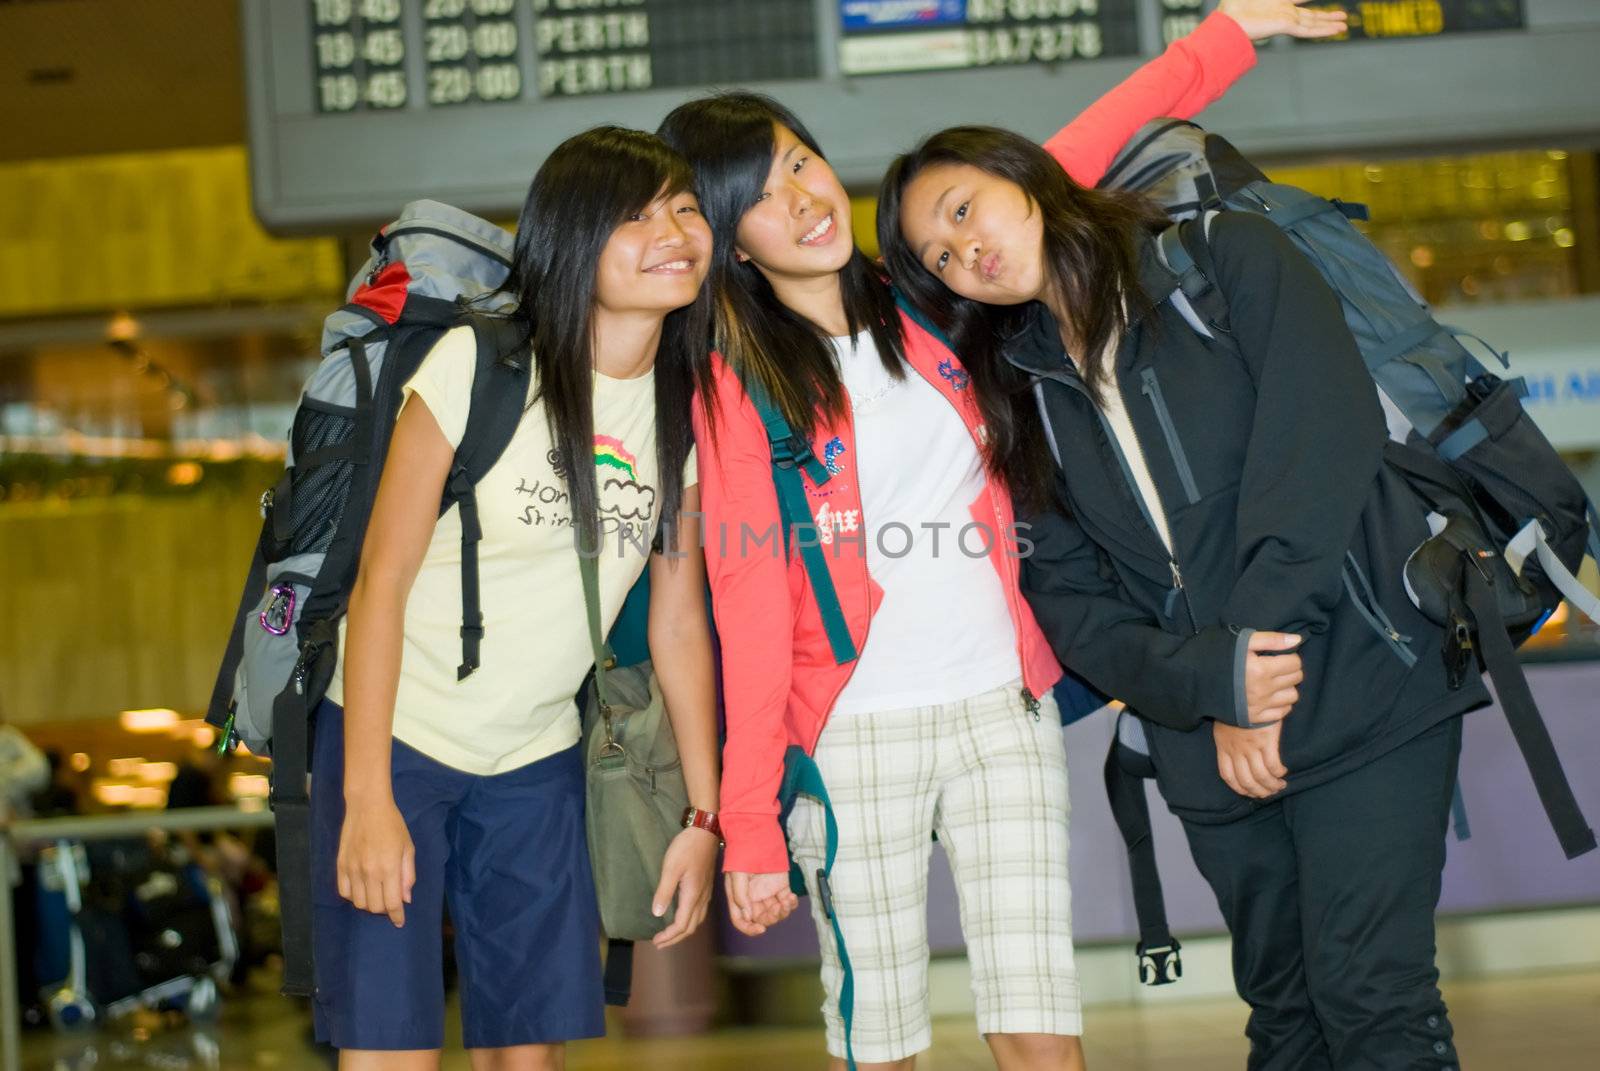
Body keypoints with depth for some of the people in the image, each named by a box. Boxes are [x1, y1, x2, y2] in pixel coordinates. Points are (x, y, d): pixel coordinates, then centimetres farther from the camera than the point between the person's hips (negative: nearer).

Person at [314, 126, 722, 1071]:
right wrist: (367, 797, -18)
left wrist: (708, 814, 4)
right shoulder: (477, 365, -15)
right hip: (396, 735, -4)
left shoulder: (689, 414, -1)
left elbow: (680, 622, 5)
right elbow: (382, 580, -14)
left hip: (537, 761, 5)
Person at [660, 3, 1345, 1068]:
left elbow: (1066, 168, 15)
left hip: (1003, 707, 2)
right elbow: (750, 604, -7)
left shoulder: (929, 304, 8)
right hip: (850, 732, -2)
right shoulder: (737, 385, -1)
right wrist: (751, 819, -13)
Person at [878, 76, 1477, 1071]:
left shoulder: (1229, 257, 0)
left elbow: (1326, 432, -12)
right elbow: (1067, 595, 4)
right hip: (1212, 747, 5)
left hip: (1360, 681, -4)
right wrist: (1210, 688, -13)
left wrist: (1261, 644, -17)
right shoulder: (1026, 387, 12)